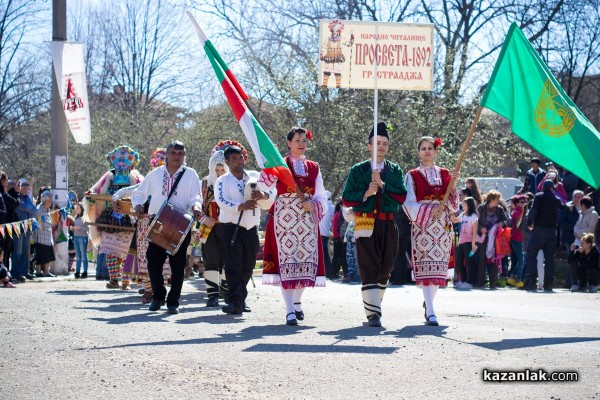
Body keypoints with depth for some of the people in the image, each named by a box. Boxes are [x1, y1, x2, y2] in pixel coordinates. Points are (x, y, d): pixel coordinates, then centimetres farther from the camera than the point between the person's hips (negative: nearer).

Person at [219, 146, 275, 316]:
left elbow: (272, 195, 5)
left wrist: (263, 195, -19)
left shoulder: (255, 177, 11)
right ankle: (234, 302, -16)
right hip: (232, 228, -4)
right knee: (233, 266, -11)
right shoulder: (222, 181, 0)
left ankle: (241, 299, 22)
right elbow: (222, 201, -16)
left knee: (247, 266, 9)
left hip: (251, 229, 4)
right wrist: (241, 206, -32)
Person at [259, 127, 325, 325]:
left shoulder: (314, 168, 14)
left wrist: (313, 204, -9)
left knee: (306, 260, 3)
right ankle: (290, 310, -9)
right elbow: (263, 186, -9)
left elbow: (322, 197, 11)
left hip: (308, 219, 4)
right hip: (284, 218, -3)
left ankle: (297, 301, 28)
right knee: (286, 260, -8)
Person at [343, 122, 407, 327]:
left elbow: (401, 197, -3)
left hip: (389, 225, 3)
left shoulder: (395, 170, 10)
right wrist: (365, 194, -14)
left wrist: (382, 185, -15)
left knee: (385, 269, 9)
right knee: (369, 269, -10)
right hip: (365, 224, -3)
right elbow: (346, 199, 2)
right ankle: (373, 313, -15)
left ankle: (374, 305, 25)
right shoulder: (358, 170, 6)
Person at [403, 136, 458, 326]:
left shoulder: (445, 174, 13)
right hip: (422, 226, -3)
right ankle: (430, 312, -15)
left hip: (443, 227, 3)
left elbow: (454, 205, 9)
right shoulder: (412, 176, 5)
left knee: (439, 266, 3)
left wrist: (453, 184, -7)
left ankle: (428, 301, 24)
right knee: (425, 267, -11)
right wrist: (430, 211, -15)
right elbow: (409, 204, -1)